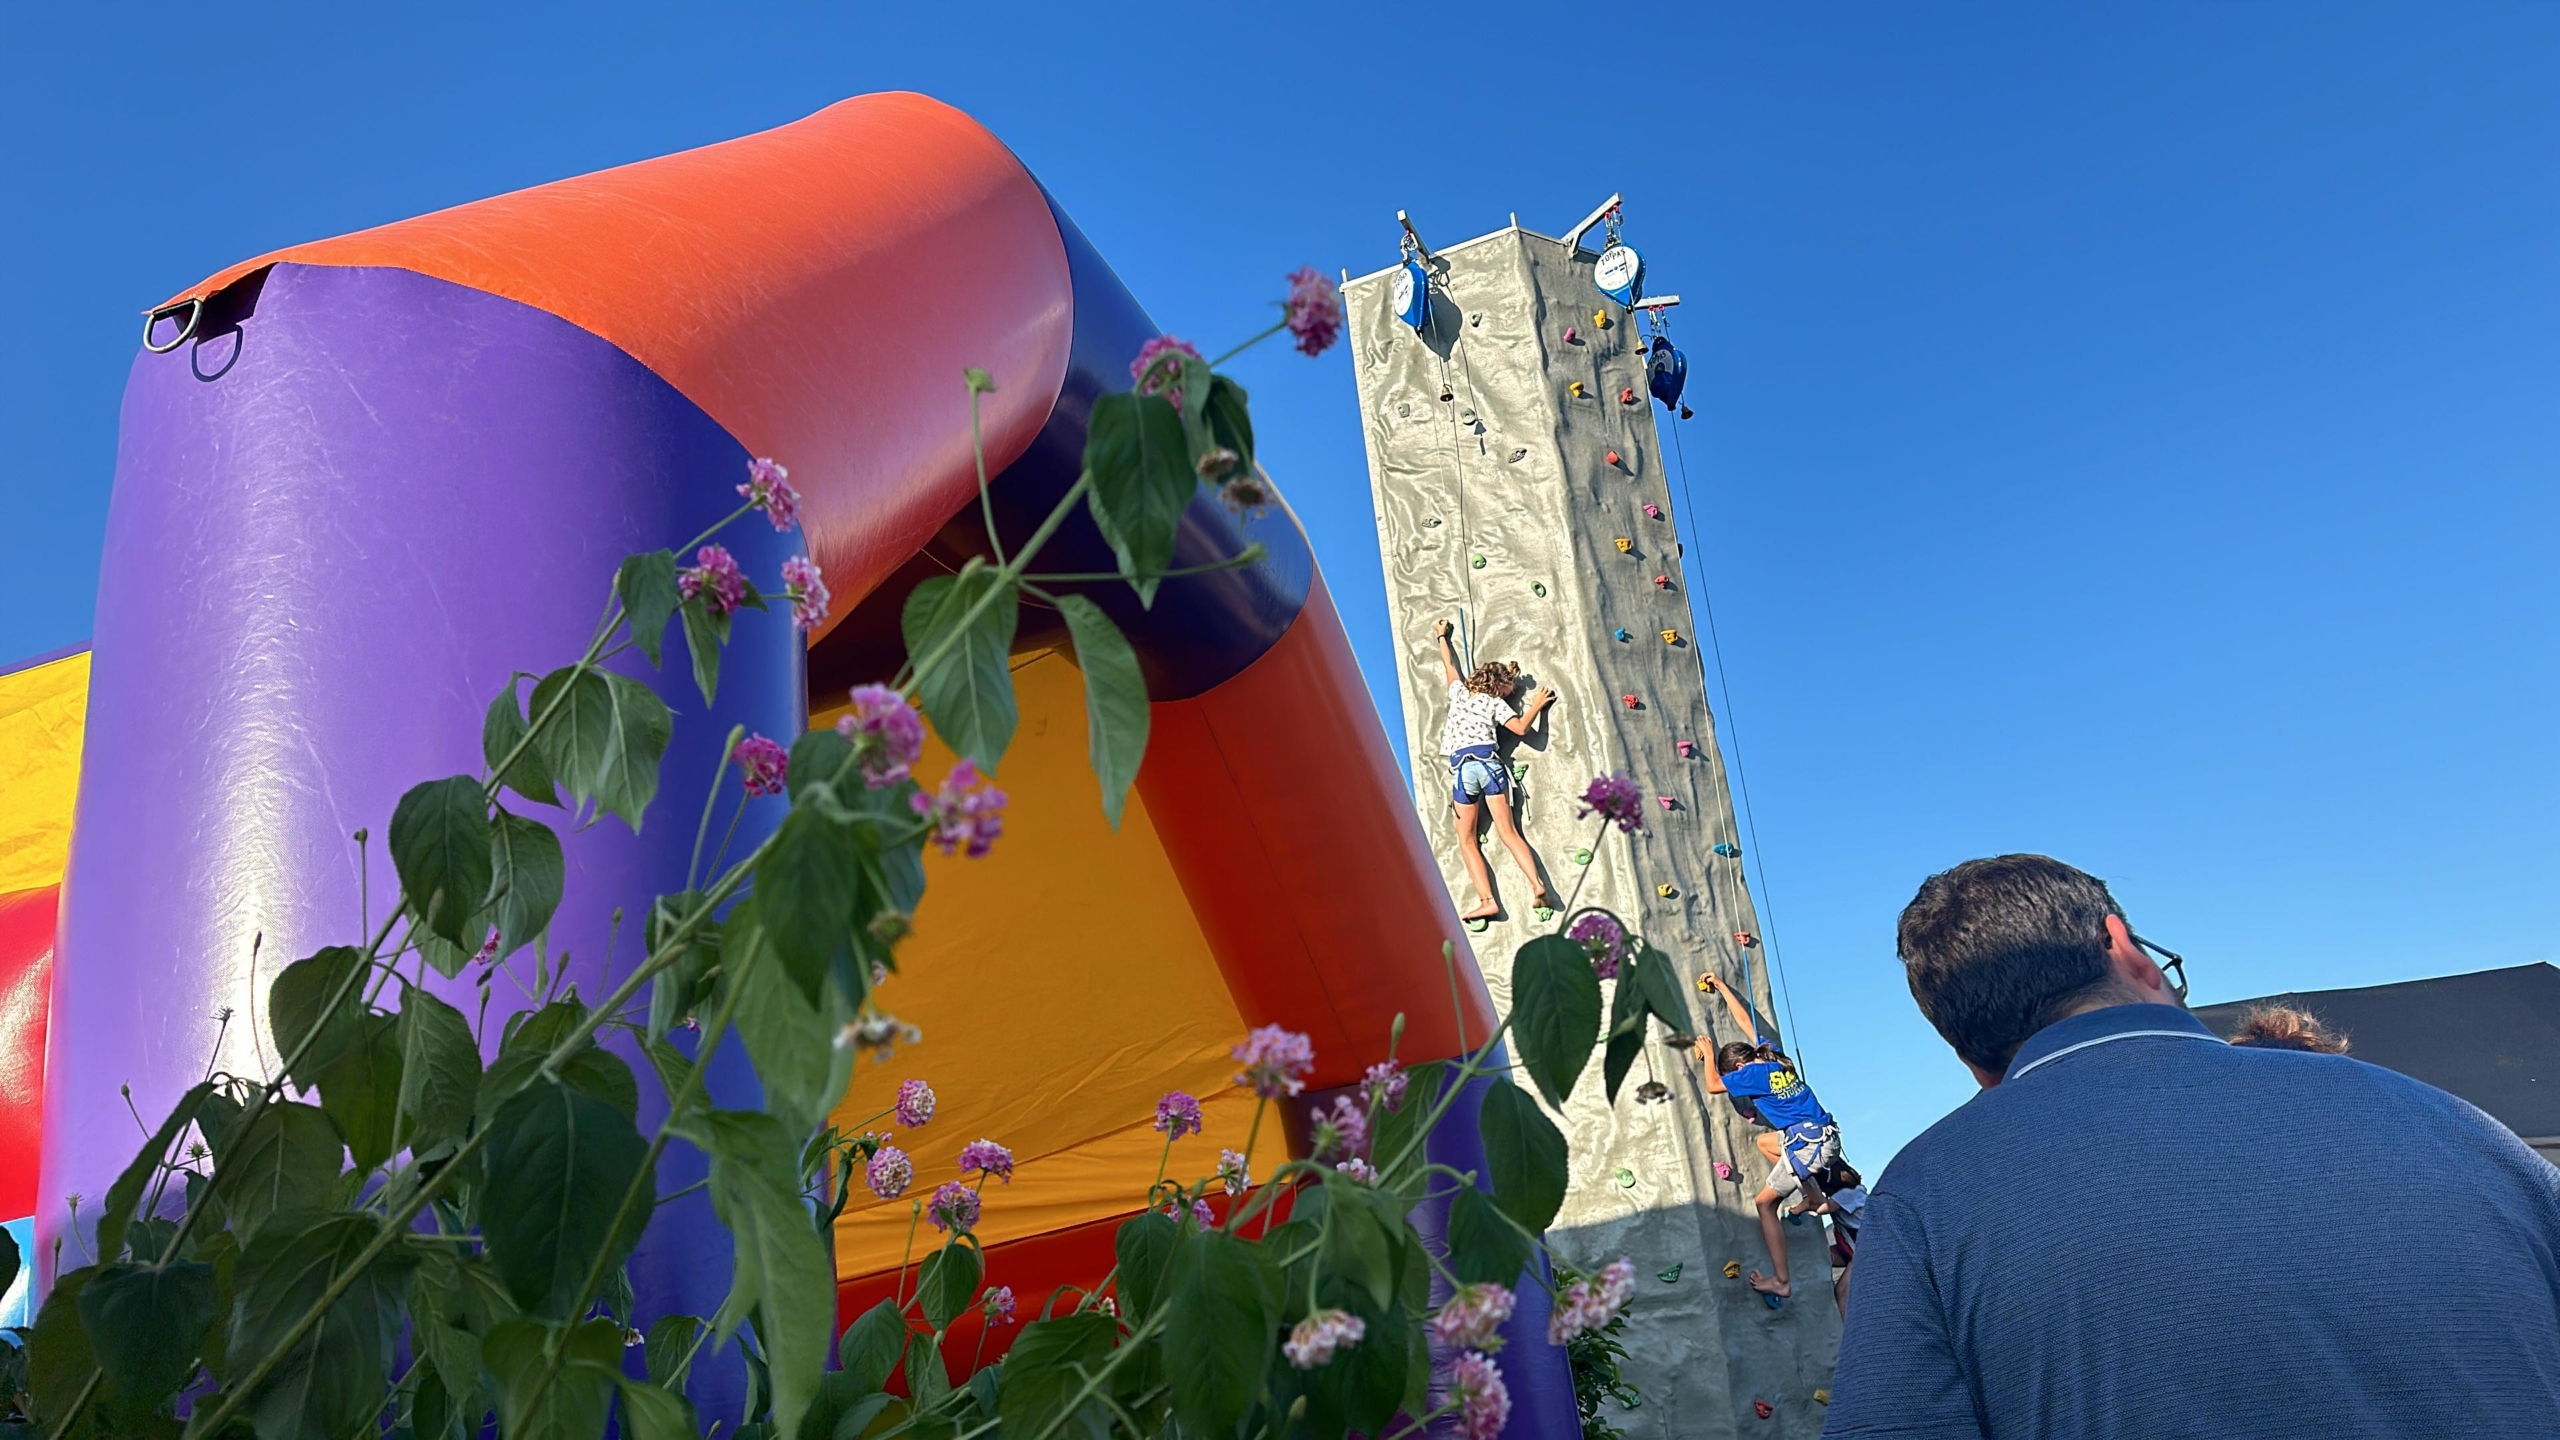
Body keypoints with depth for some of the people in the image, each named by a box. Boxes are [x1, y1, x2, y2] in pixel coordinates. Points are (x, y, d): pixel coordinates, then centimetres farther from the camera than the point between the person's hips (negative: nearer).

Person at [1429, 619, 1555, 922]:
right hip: (1489, 762, 0)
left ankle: (1487, 900, -11)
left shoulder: (1459, 692, 15)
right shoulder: (1495, 703, 8)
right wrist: (1537, 705, 13)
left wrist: (1443, 637, 47)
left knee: (1467, 841, 3)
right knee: (1508, 832, -2)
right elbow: (1521, 727, -2)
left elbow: (1449, 665, 31)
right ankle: (1537, 885, -18)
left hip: (1462, 767, 0)